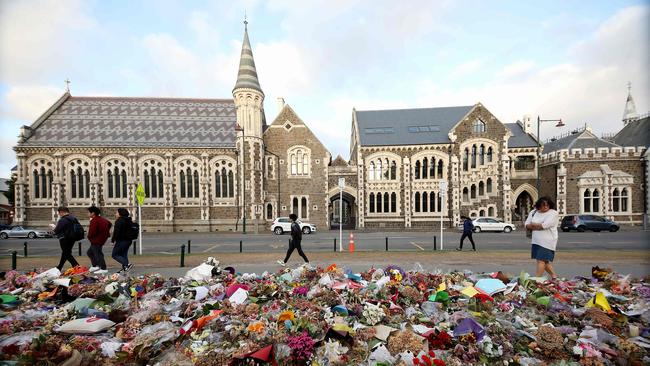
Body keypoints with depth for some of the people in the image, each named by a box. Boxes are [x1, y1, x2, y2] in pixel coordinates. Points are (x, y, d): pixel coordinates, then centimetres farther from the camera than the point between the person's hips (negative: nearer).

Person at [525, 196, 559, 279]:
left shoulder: (553, 213, -6)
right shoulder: (533, 212, 9)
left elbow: (544, 225, -18)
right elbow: (527, 225, 4)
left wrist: (533, 224, -3)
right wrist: (539, 226, -11)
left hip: (547, 241, -6)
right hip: (536, 241, 6)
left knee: (541, 260, -7)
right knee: (545, 260, 15)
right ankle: (554, 276, 32)